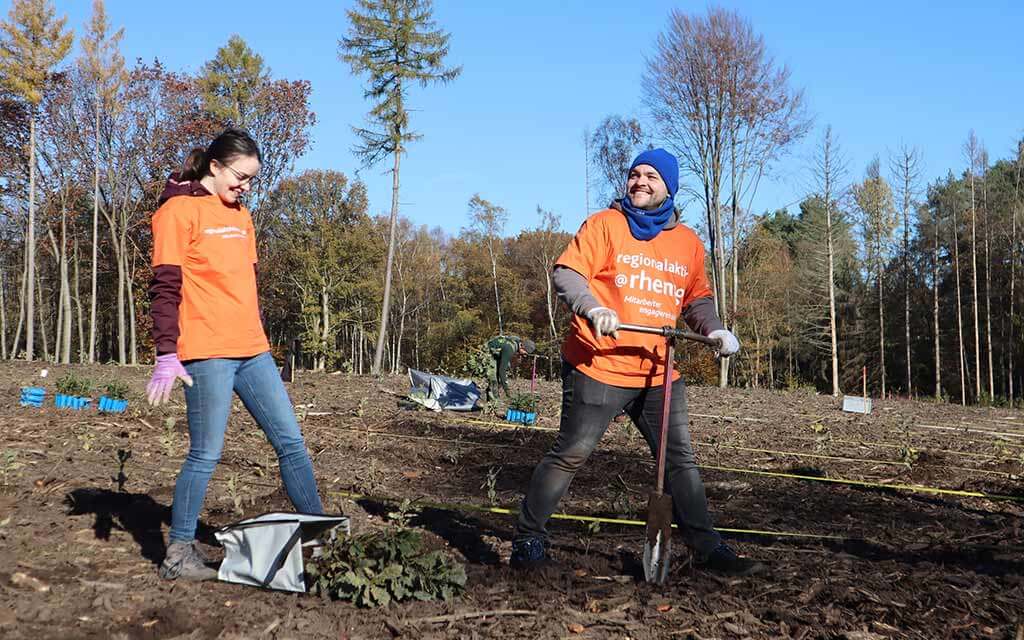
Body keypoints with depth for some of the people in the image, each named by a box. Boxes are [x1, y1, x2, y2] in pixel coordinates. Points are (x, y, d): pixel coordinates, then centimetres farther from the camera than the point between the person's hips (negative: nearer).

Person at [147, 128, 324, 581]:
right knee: (206, 454, -3)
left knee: (291, 439, 7)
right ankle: (179, 554, 10)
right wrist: (167, 355, -16)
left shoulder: (241, 216, 18)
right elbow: (165, 287, -11)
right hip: (206, 354, -8)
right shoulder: (179, 210, -5)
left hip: (251, 350, 8)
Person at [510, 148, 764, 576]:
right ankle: (529, 538, 12)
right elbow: (566, 273, -7)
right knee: (570, 455, -1)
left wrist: (714, 330, 1)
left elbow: (697, 298, 21)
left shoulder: (688, 242, 14)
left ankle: (708, 548, 17)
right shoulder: (604, 224, 0)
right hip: (599, 367, -5)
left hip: (659, 374, 5)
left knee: (681, 461, 9)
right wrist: (593, 308, -25)